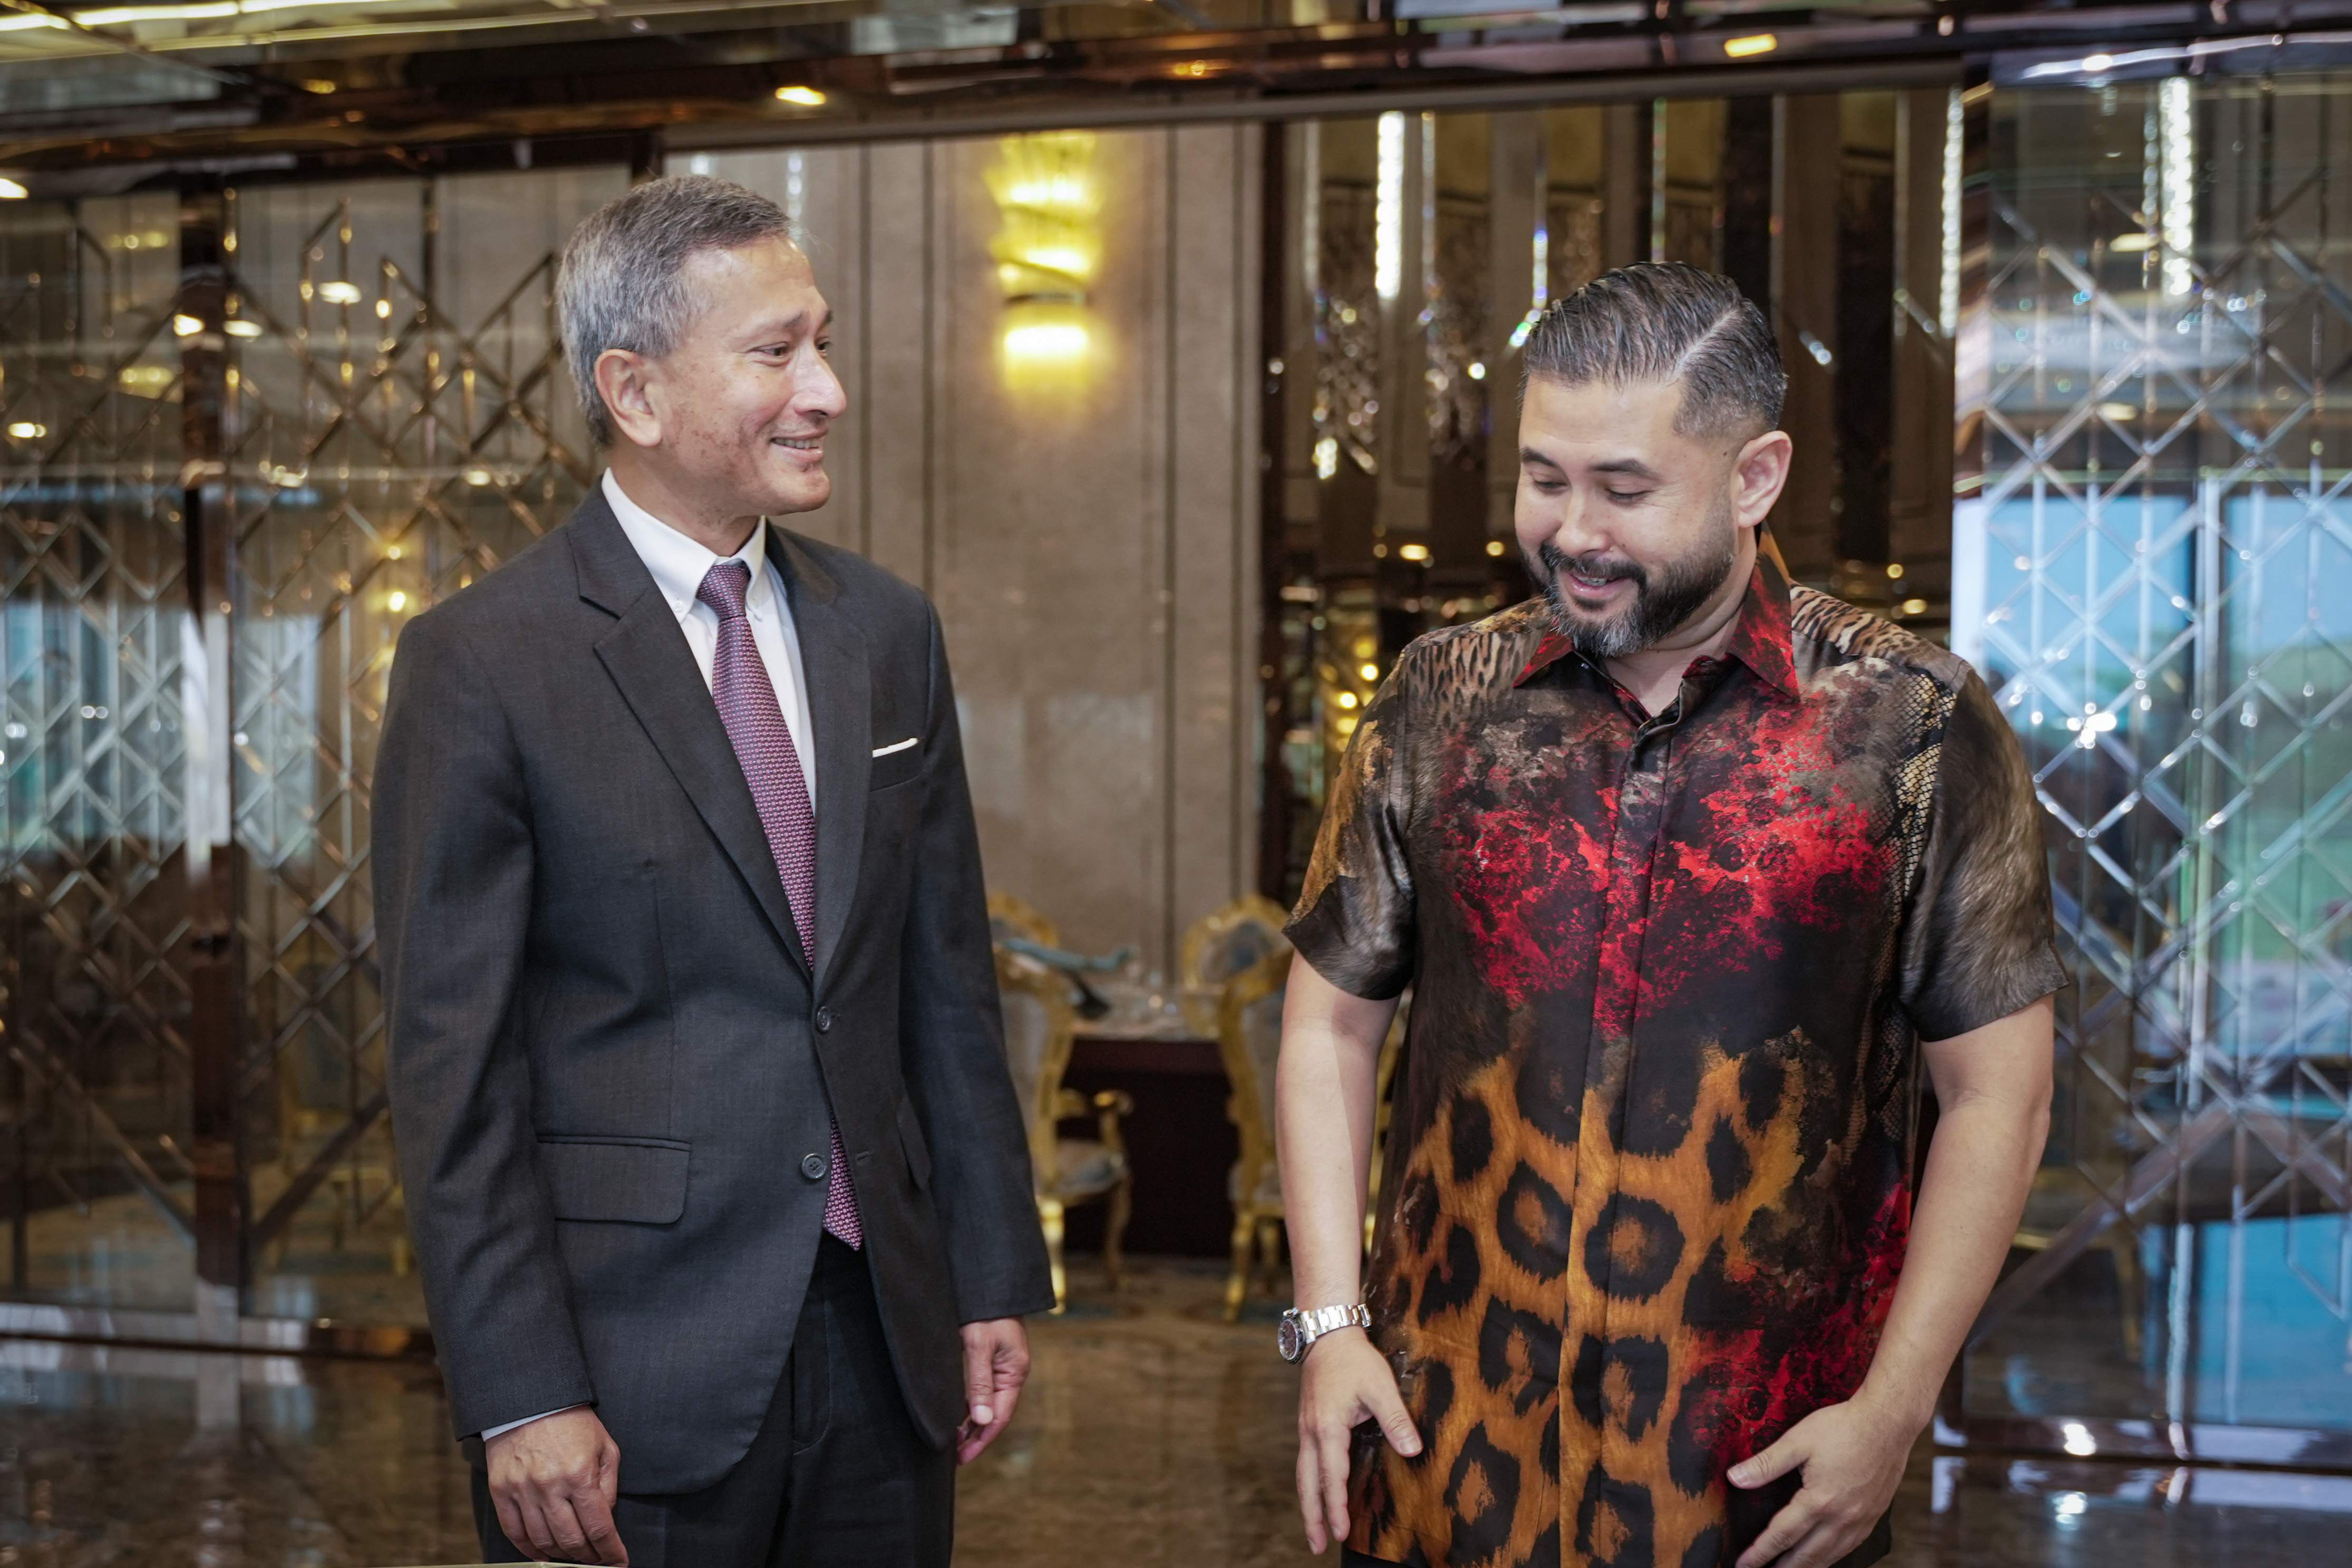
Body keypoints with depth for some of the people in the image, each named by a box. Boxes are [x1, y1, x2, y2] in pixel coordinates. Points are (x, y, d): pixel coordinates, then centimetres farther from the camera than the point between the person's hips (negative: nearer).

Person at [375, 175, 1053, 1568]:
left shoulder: (889, 632, 8)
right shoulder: (483, 664, -9)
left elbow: (950, 988, 11)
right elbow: (455, 1064, -10)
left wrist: (995, 1282, 8)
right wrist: (523, 1400, -14)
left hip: (884, 1346, 5)